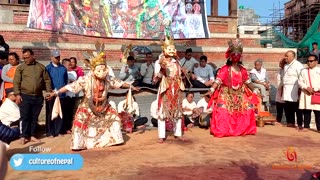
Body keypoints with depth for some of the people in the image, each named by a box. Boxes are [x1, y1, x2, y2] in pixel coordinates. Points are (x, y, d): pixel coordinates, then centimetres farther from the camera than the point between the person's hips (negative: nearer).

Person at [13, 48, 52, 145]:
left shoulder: (41, 67, 9)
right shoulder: (20, 67, 3)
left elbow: (47, 80, 11)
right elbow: (16, 82, -2)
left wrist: (49, 91, 2)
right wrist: (17, 94, -10)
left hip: (38, 97, 2)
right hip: (25, 96, -2)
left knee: (34, 117, 9)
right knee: (25, 117, -1)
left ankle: (32, 135, 18)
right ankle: (24, 136, 8)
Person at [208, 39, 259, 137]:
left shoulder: (243, 70, 9)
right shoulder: (225, 69, -8)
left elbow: (247, 82, 18)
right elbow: (218, 80, -17)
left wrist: (255, 90, 20)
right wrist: (212, 89, -31)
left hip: (240, 95, 5)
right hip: (226, 95, -5)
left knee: (248, 109, 3)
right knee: (223, 111, -18)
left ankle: (243, 130, 18)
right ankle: (221, 131, -7)